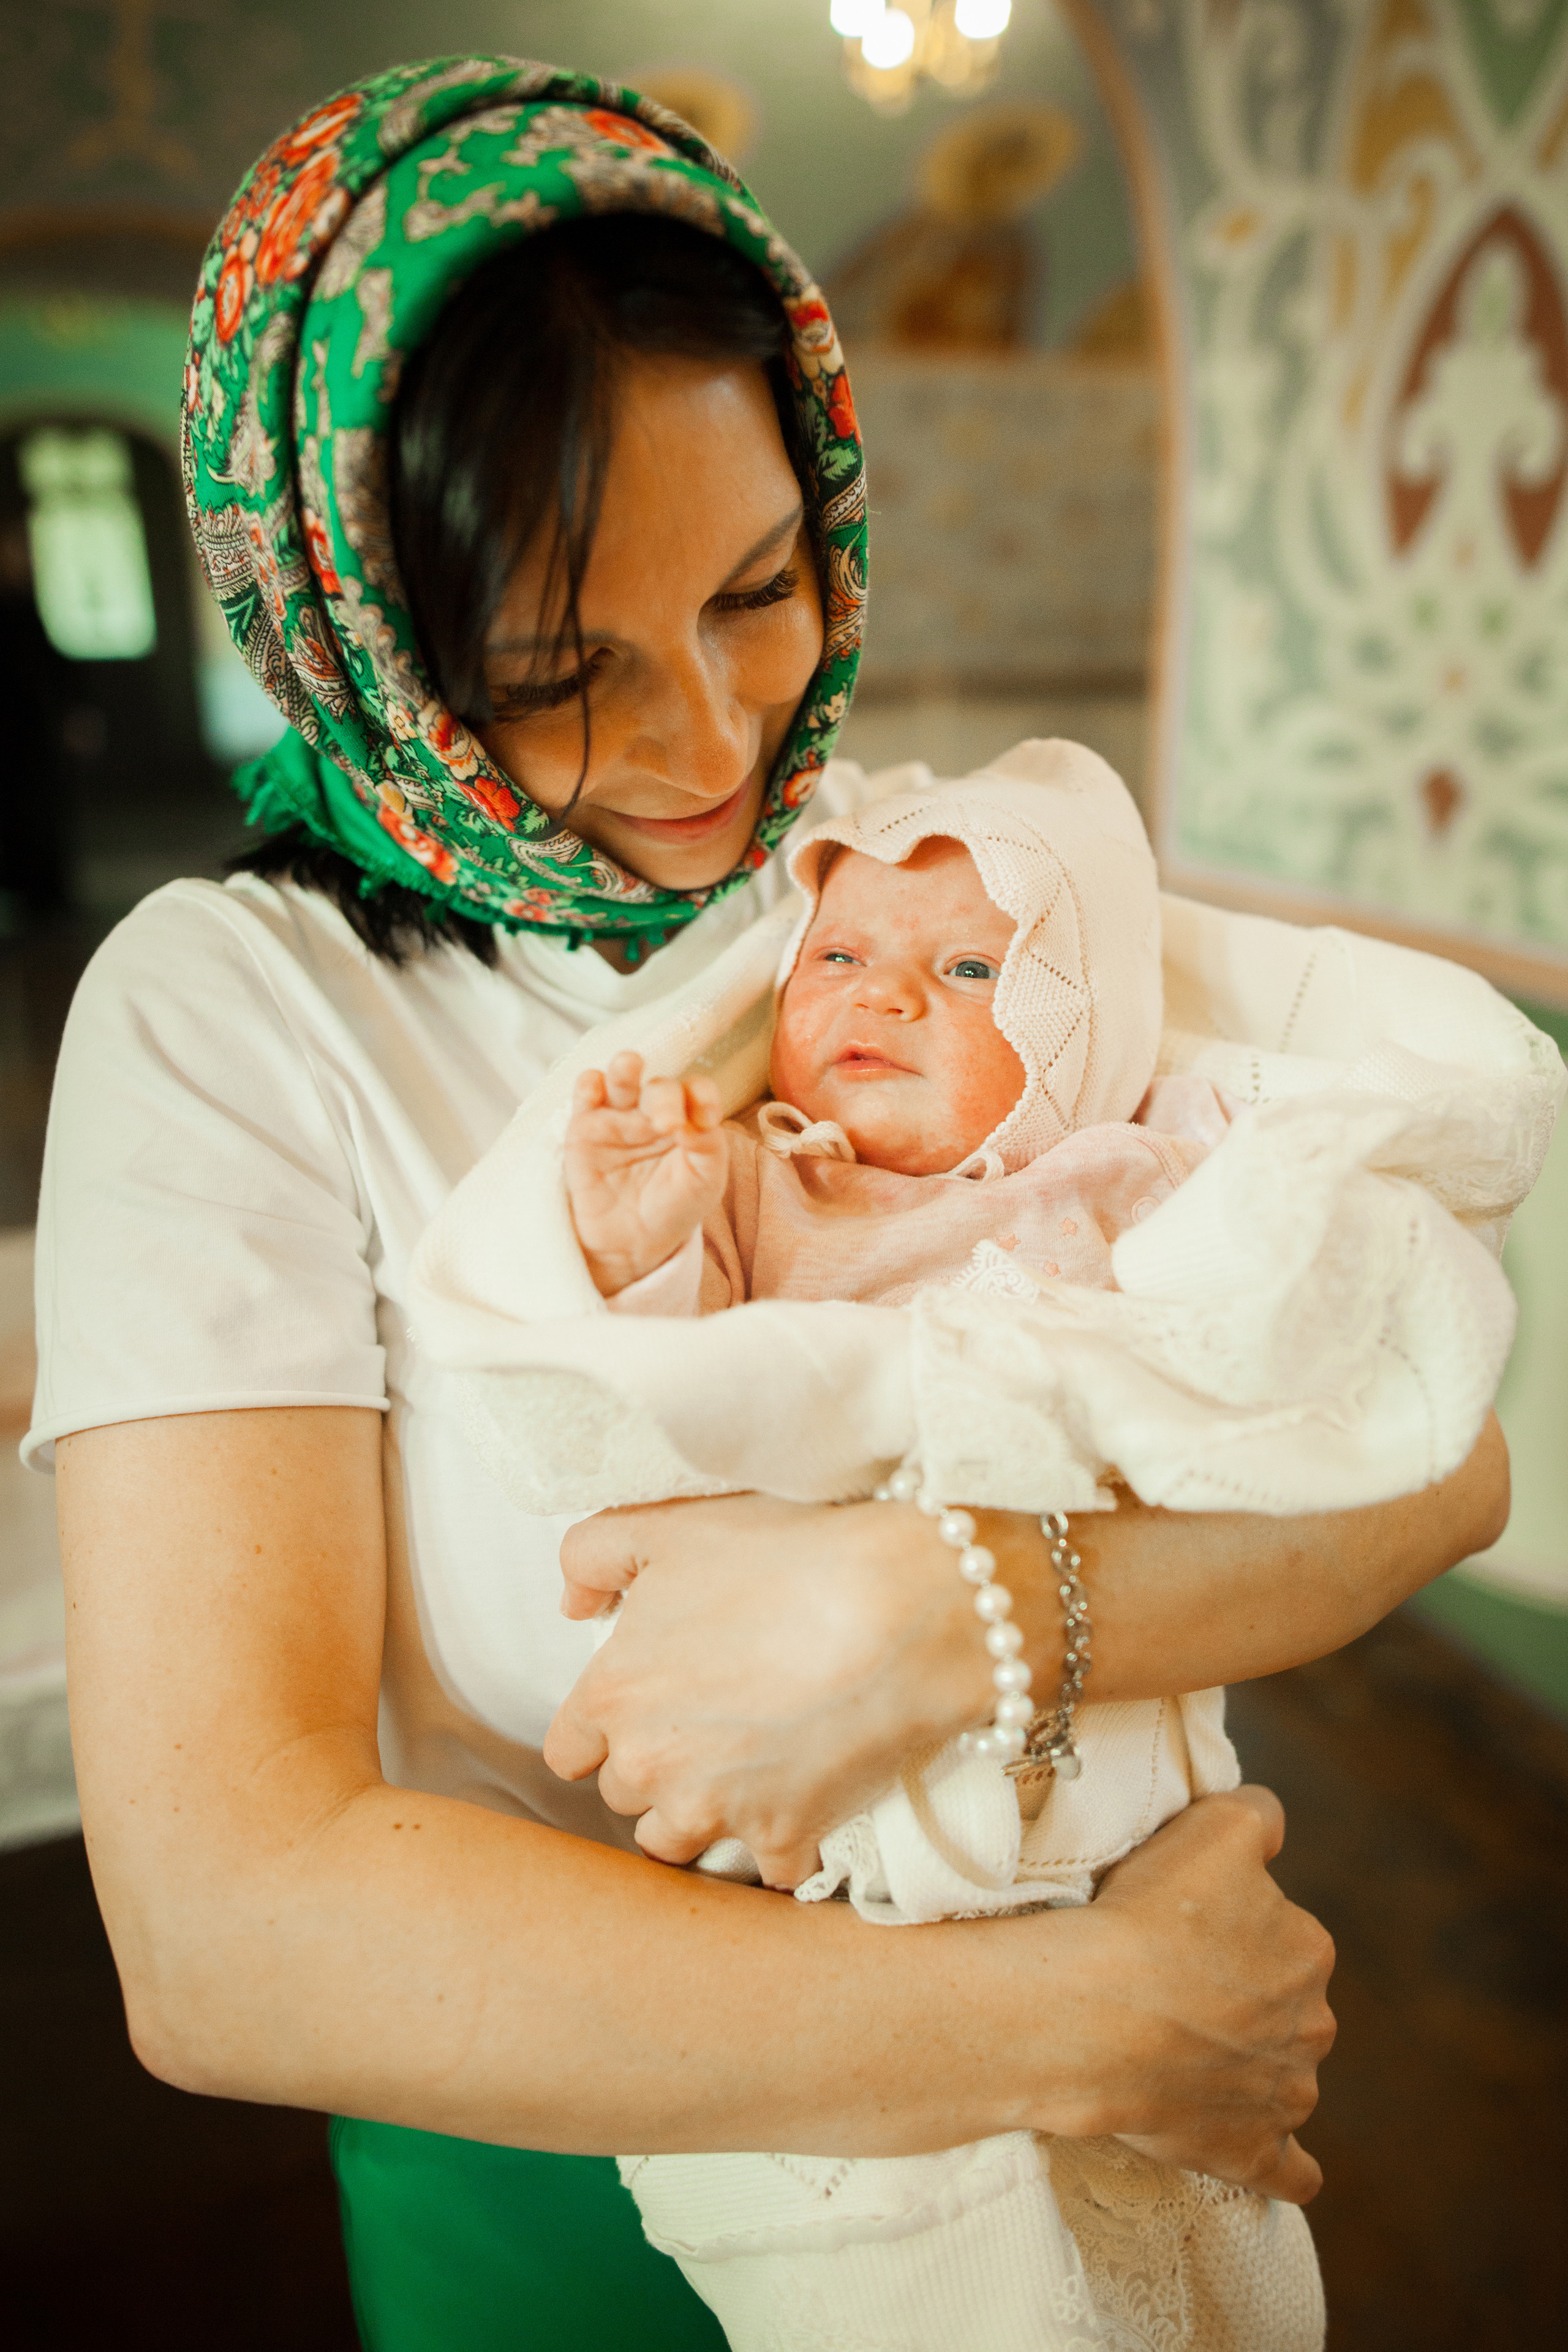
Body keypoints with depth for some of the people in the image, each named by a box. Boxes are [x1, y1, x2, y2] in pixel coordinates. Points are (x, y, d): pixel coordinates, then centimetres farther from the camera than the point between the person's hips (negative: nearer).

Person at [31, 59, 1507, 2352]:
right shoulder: (227, 1018, -21)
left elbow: (1429, 1450, -18)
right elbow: (224, 1938, -30)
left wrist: (935, 1606, -35)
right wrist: (1080, 2016, -29)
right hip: (563, 2150, -3)